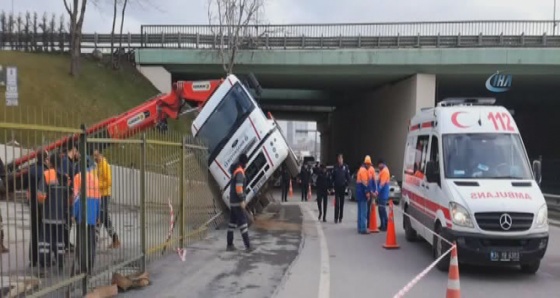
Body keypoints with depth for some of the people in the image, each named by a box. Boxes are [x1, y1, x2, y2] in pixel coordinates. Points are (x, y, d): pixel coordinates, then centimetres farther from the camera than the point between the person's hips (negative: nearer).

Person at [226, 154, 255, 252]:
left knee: (232, 222, 11)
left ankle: (230, 245, 14)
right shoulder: (240, 172, -15)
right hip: (237, 202, -10)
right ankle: (248, 246, -6)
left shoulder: (235, 171, 16)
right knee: (243, 223, -7)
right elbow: (238, 187, -24)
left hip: (232, 202, 10)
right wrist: (242, 200, -21)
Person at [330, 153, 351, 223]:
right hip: (336, 186, 0)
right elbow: (332, 176, 6)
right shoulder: (335, 167, 3)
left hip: (343, 186, 0)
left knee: (342, 202, 9)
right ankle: (336, 218, -4)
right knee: (337, 203, -4)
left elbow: (348, 176, 1)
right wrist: (332, 183, -2)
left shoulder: (345, 166, -1)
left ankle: (340, 217, 17)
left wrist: (347, 183, -7)